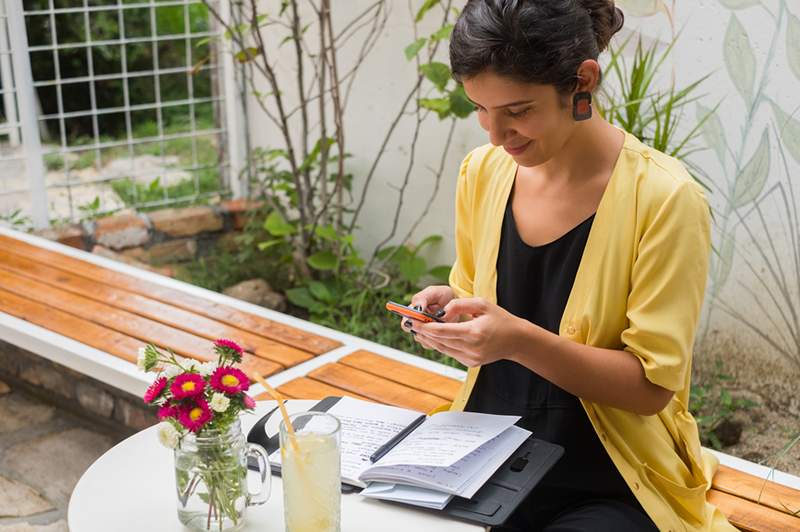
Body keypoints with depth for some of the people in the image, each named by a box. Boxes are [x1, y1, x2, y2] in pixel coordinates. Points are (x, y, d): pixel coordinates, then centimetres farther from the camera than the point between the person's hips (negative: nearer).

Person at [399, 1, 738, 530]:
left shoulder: (664, 198, -16)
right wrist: (450, 310, -9)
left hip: (606, 487, -3)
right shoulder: (483, 171, -1)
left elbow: (652, 385, -14)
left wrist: (521, 340, -27)